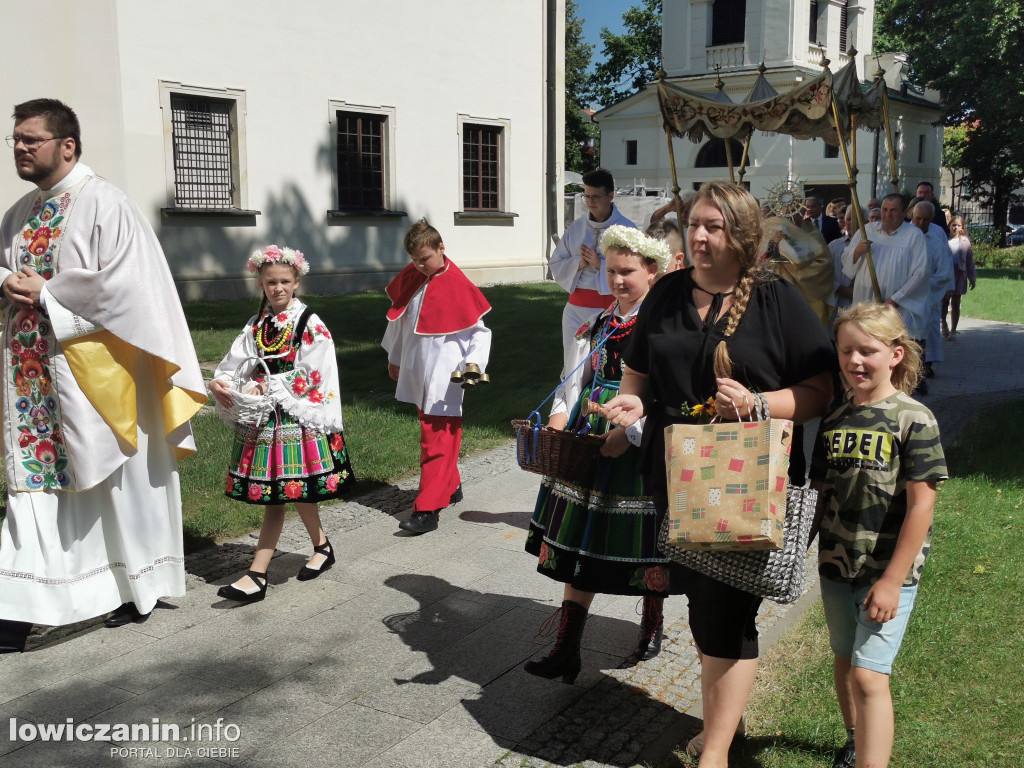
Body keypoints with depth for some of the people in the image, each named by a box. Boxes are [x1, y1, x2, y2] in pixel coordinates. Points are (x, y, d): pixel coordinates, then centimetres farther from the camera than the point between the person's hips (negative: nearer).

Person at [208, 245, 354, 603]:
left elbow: (308, 376, -11)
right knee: (273, 497, 7)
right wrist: (219, 383, -15)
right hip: (262, 419, 5)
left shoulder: (311, 325, -6)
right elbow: (236, 362, 5)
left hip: (297, 419, -5)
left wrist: (265, 388, -14)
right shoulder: (257, 325, 12)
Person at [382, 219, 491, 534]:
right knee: (433, 434, 18)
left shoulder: (457, 285, -12)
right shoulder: (410, 277, 6)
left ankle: (427, 510, -6)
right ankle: (450, 487, 34)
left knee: (436, 441, -6)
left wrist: (474, 361, -21)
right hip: (417, 374, 7)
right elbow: (398, 318, 19)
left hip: (443, 377, -7)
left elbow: (479, 330, -7)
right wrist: (394, 357, 25)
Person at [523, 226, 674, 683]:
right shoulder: (601, 323, 13)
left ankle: (652, 624, 38)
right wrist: (559, 418, -2)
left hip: (641, 444, -6)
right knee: (578, 541, 5)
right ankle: (566, 651, 11)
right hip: (588, 440, 6)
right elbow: (579, 377, 14)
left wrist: (629, 434, -25)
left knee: (643, 542, 9)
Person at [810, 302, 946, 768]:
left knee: (869, 675, -10)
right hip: (836, 567, 6)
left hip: (888, 572, -6)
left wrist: (892, 580, -16)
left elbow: (921, 506, -15)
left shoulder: (914, 420, -13)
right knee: (844, 663, 20)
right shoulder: (834, 421, 4)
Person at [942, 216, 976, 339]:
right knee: (944, 301, 4)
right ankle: (944, 324, 30)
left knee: (955, 303, 4)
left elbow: (970, 260, 8)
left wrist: (972, 278, 7)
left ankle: (953, 331, 10)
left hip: (959, 273, 1)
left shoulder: (965, 241, 4)